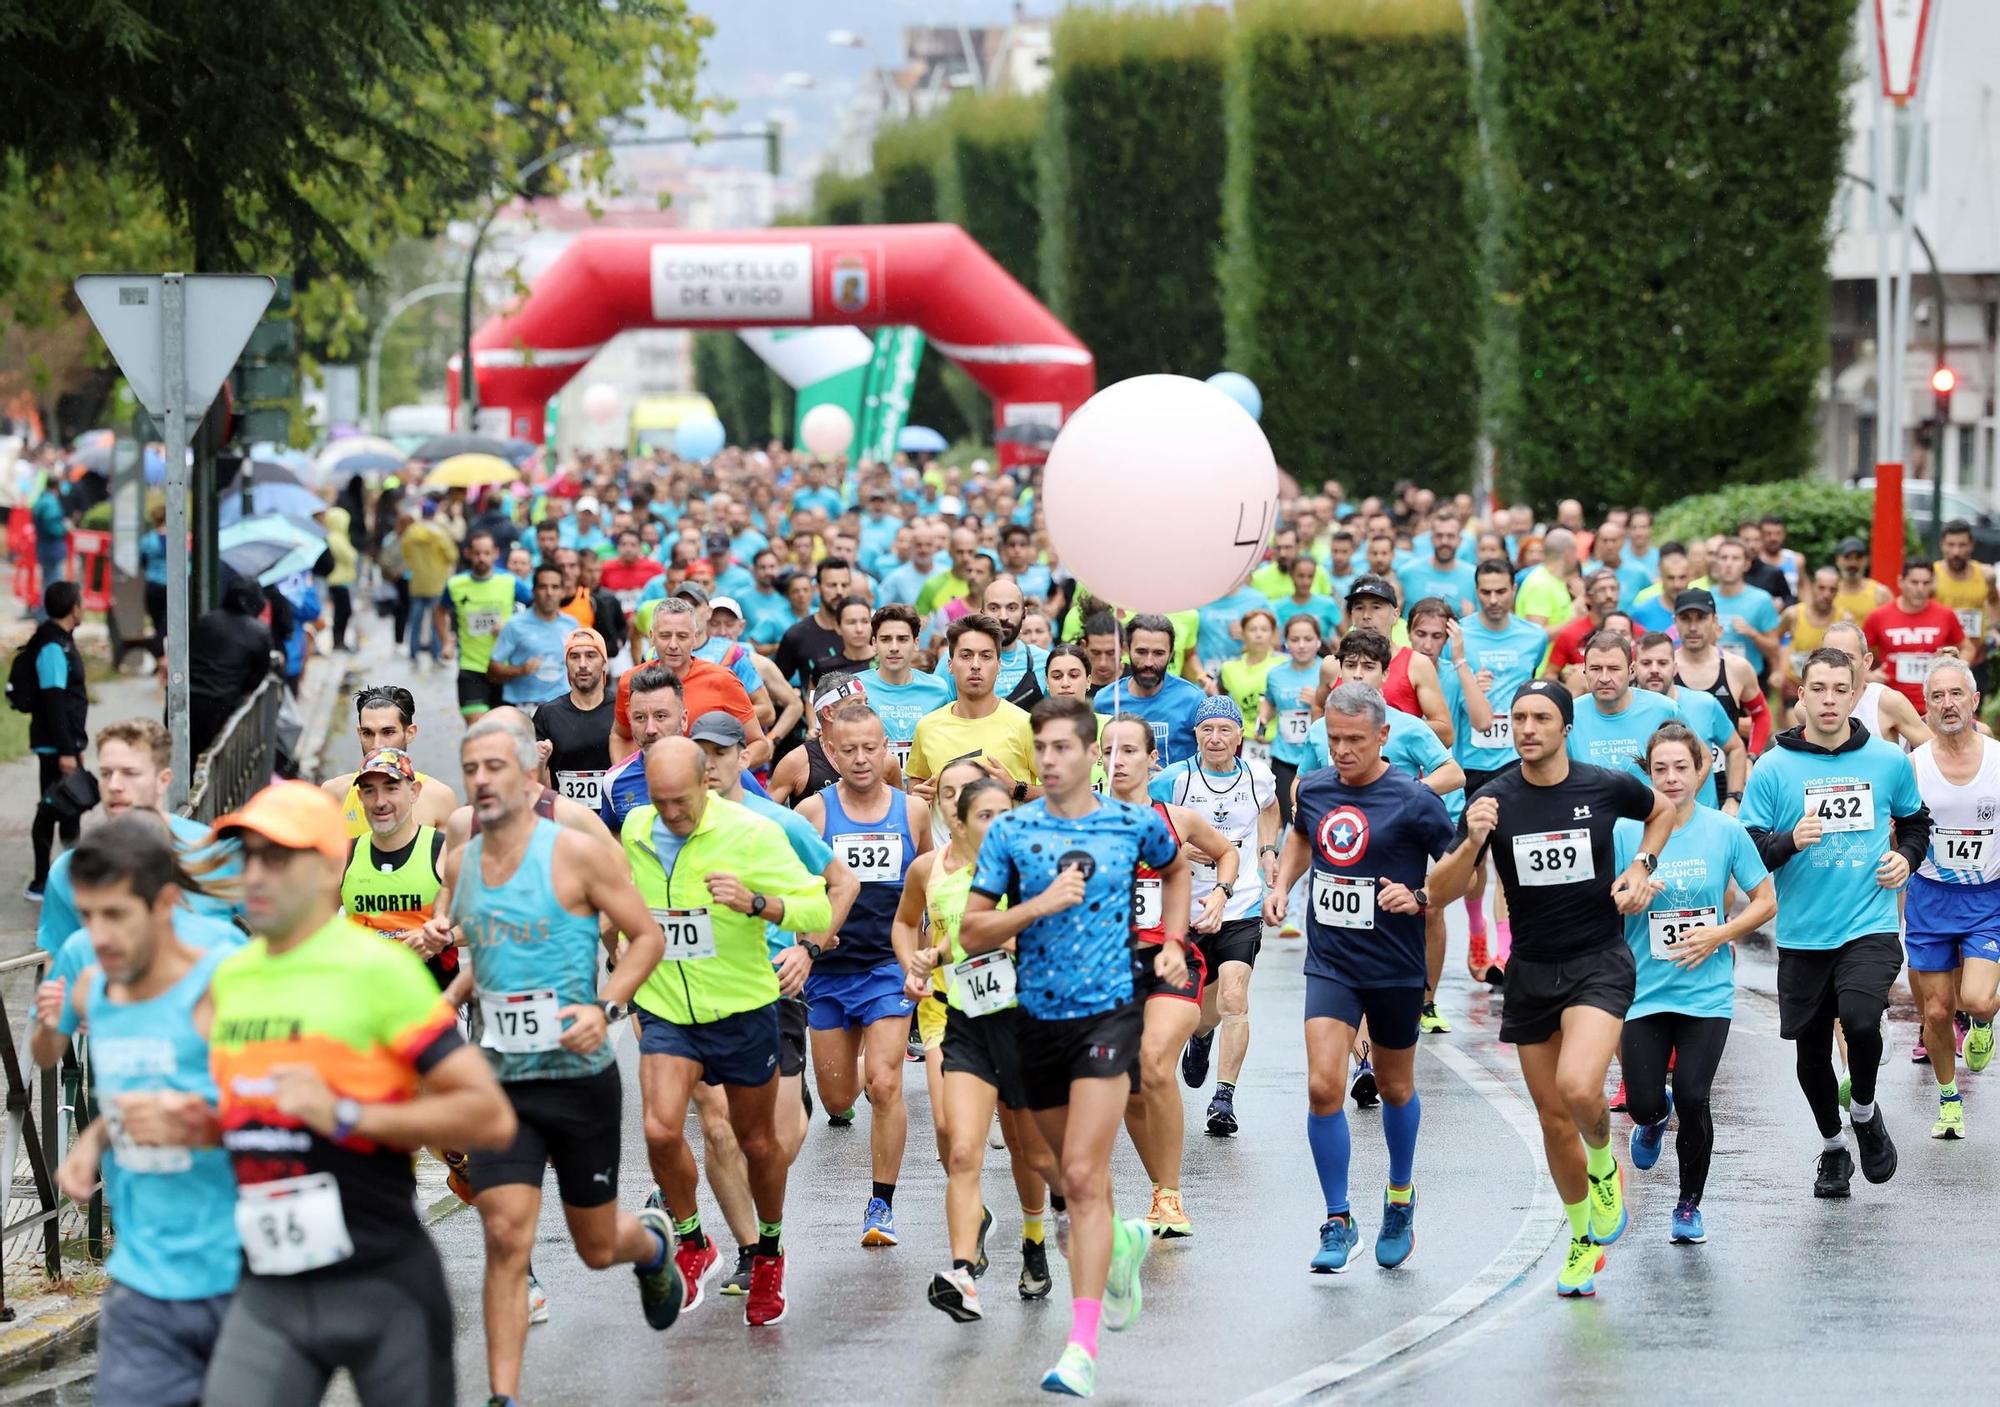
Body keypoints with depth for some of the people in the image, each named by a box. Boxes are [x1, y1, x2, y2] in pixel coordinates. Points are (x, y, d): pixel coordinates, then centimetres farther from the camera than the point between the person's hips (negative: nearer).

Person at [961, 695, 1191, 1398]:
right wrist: (1043, 902, -17)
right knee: (1074, 1173, 16)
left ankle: (1082, 1346, -18)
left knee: (1083, 1176, -15)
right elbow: (971, 932, -4)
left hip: (1109, 1011, -3)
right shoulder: (1011, 831, -1)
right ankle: (1122, 1243, 50)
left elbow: (1176, 869, 24)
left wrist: (1173, 941, 12)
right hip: (1039, 1017, 3)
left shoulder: (1135, 824, 0)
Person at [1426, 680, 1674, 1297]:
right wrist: (1472, 843, -27)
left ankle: (1604, 1163, 7)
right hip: (1531, 971, 3)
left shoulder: (1608, 787, -7)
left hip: (1599, 963, -3)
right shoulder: (1493, 801, -6)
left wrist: (1640, 867, 1)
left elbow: (1663, 809, 16)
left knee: (1578, 1089, -26)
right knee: (1553, 1118, 9)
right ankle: (1584, 1237, 29)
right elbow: (1441, 890, -9)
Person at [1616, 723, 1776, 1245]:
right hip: (1644, 989, 1)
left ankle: (1689, 1206, 12)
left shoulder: (1725, 830, -2)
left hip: (1706, 991, -1)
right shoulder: (1626, 832, -2)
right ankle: (1654, 1120, 38)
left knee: (1692, 1098, -10)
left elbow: (1765, 901, 4)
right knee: (1643, 1103, -3)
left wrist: (1719, 935, -9)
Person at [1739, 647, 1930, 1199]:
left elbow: (1915, 819, 20)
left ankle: (1864, 1111, 6)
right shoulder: (1772, 769, -4)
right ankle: (1831, 1148, 35)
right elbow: (1748, 852, -4)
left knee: (1860, 1020, -24)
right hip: (1801, 935, 1)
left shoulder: (1889, 762, 2)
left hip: (1870, 926, -1)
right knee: (1811, 1051, 10)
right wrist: (1790, 841, -22)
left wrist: (1906, 856, 1)